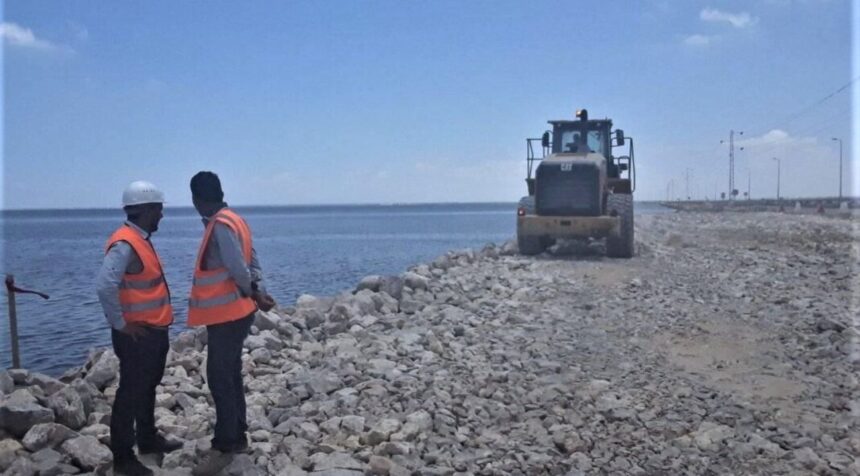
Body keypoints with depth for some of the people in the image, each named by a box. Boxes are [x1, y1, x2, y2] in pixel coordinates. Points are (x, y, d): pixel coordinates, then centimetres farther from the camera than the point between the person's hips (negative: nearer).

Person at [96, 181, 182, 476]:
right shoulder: (125, 244, -21)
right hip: (137, 335, -10)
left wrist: (158, 324, 16)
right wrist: (121, 324, -23)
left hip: (154, 331, 10)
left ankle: (148, 439, 36)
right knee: (130, 394, 0)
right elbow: (105, 286, -32)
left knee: (147, 389, 21)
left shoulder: (141, 240, 11)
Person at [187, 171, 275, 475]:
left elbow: (238, 269, -23)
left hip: (226, 316, -10)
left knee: (220, 380, -4)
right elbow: (252, 262, 9)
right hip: (234, 312, 10)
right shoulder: (232, 220, 11)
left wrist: (255, 295, -7)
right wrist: (259, 292, 1)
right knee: (230, 377, 16)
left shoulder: (220, 227, -19)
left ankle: (225, 447, 5)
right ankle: (237, 437, 26)